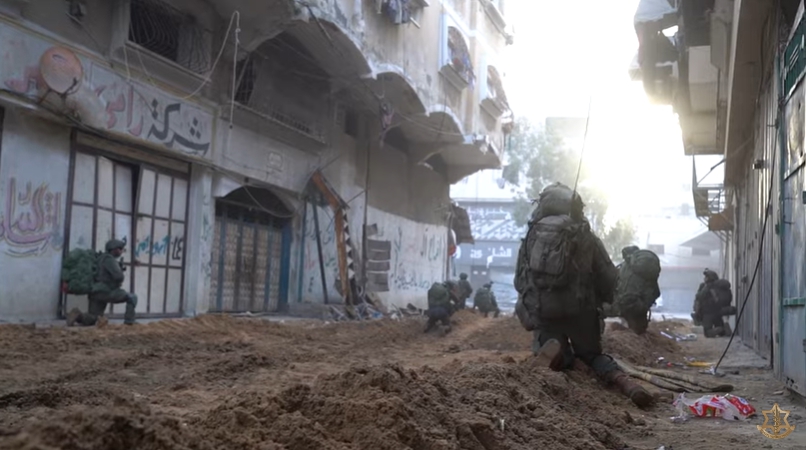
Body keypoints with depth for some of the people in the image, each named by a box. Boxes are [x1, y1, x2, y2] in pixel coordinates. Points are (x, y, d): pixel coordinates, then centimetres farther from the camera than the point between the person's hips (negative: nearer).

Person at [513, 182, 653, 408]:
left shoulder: (531, 235, 7)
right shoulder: (586, 237, 3)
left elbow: (519, 280, 10)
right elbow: (609, 280, 2)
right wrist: (597, 302, 22)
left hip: (541, 311, 1)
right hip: (579, 310, 0)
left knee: (562, 357, 19)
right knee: (591, 354, 20)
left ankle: (550, 346, -18)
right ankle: (620, 378, -12)